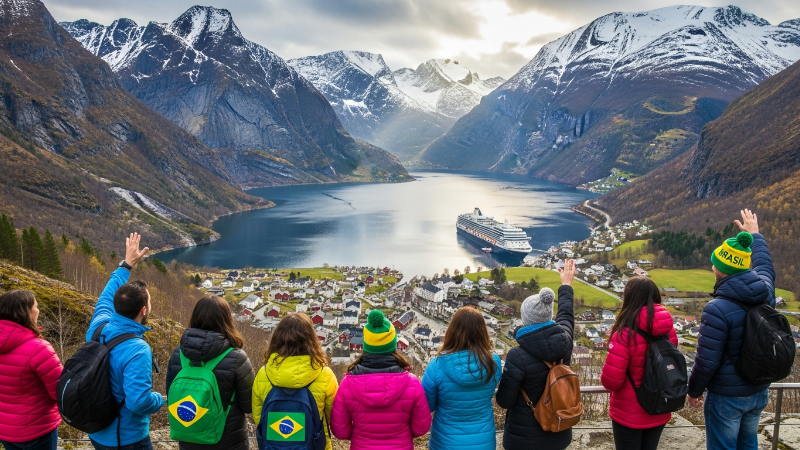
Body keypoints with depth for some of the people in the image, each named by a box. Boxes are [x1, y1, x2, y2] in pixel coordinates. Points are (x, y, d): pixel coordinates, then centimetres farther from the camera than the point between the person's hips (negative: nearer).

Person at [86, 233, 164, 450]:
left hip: (97, 433, 8)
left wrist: (126, 264, 17)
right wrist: (160, 399, -14)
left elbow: (106, 298, 11)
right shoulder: (137, 351, -31)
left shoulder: (98, 327, -9)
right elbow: (138, 401, -35)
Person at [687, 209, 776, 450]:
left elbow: (706, 362, -22)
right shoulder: (766, 292, -8)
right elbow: (765, 265, 17)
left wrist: (694, 390, -5)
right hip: (759, 393, 7)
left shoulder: (718, 309, -27)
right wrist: (755, 234, 32)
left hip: (727, 397, -7)